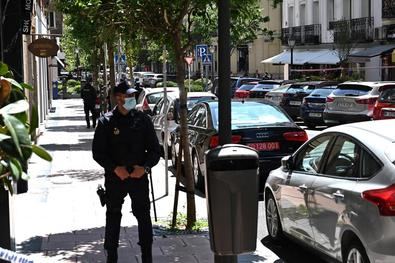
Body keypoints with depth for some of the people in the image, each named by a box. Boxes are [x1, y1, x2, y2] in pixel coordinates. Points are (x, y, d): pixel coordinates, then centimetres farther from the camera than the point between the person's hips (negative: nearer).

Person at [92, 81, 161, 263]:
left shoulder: (142, 119, 1)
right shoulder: (106, 121, -3)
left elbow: (155, 149, 5)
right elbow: (98, 152, -1)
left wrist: (145, 167, -11)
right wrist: (115, 168, -14)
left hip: (139, 175, 1)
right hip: (115, 177, 0)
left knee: (143, 215, 4)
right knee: (113, 216, 9)